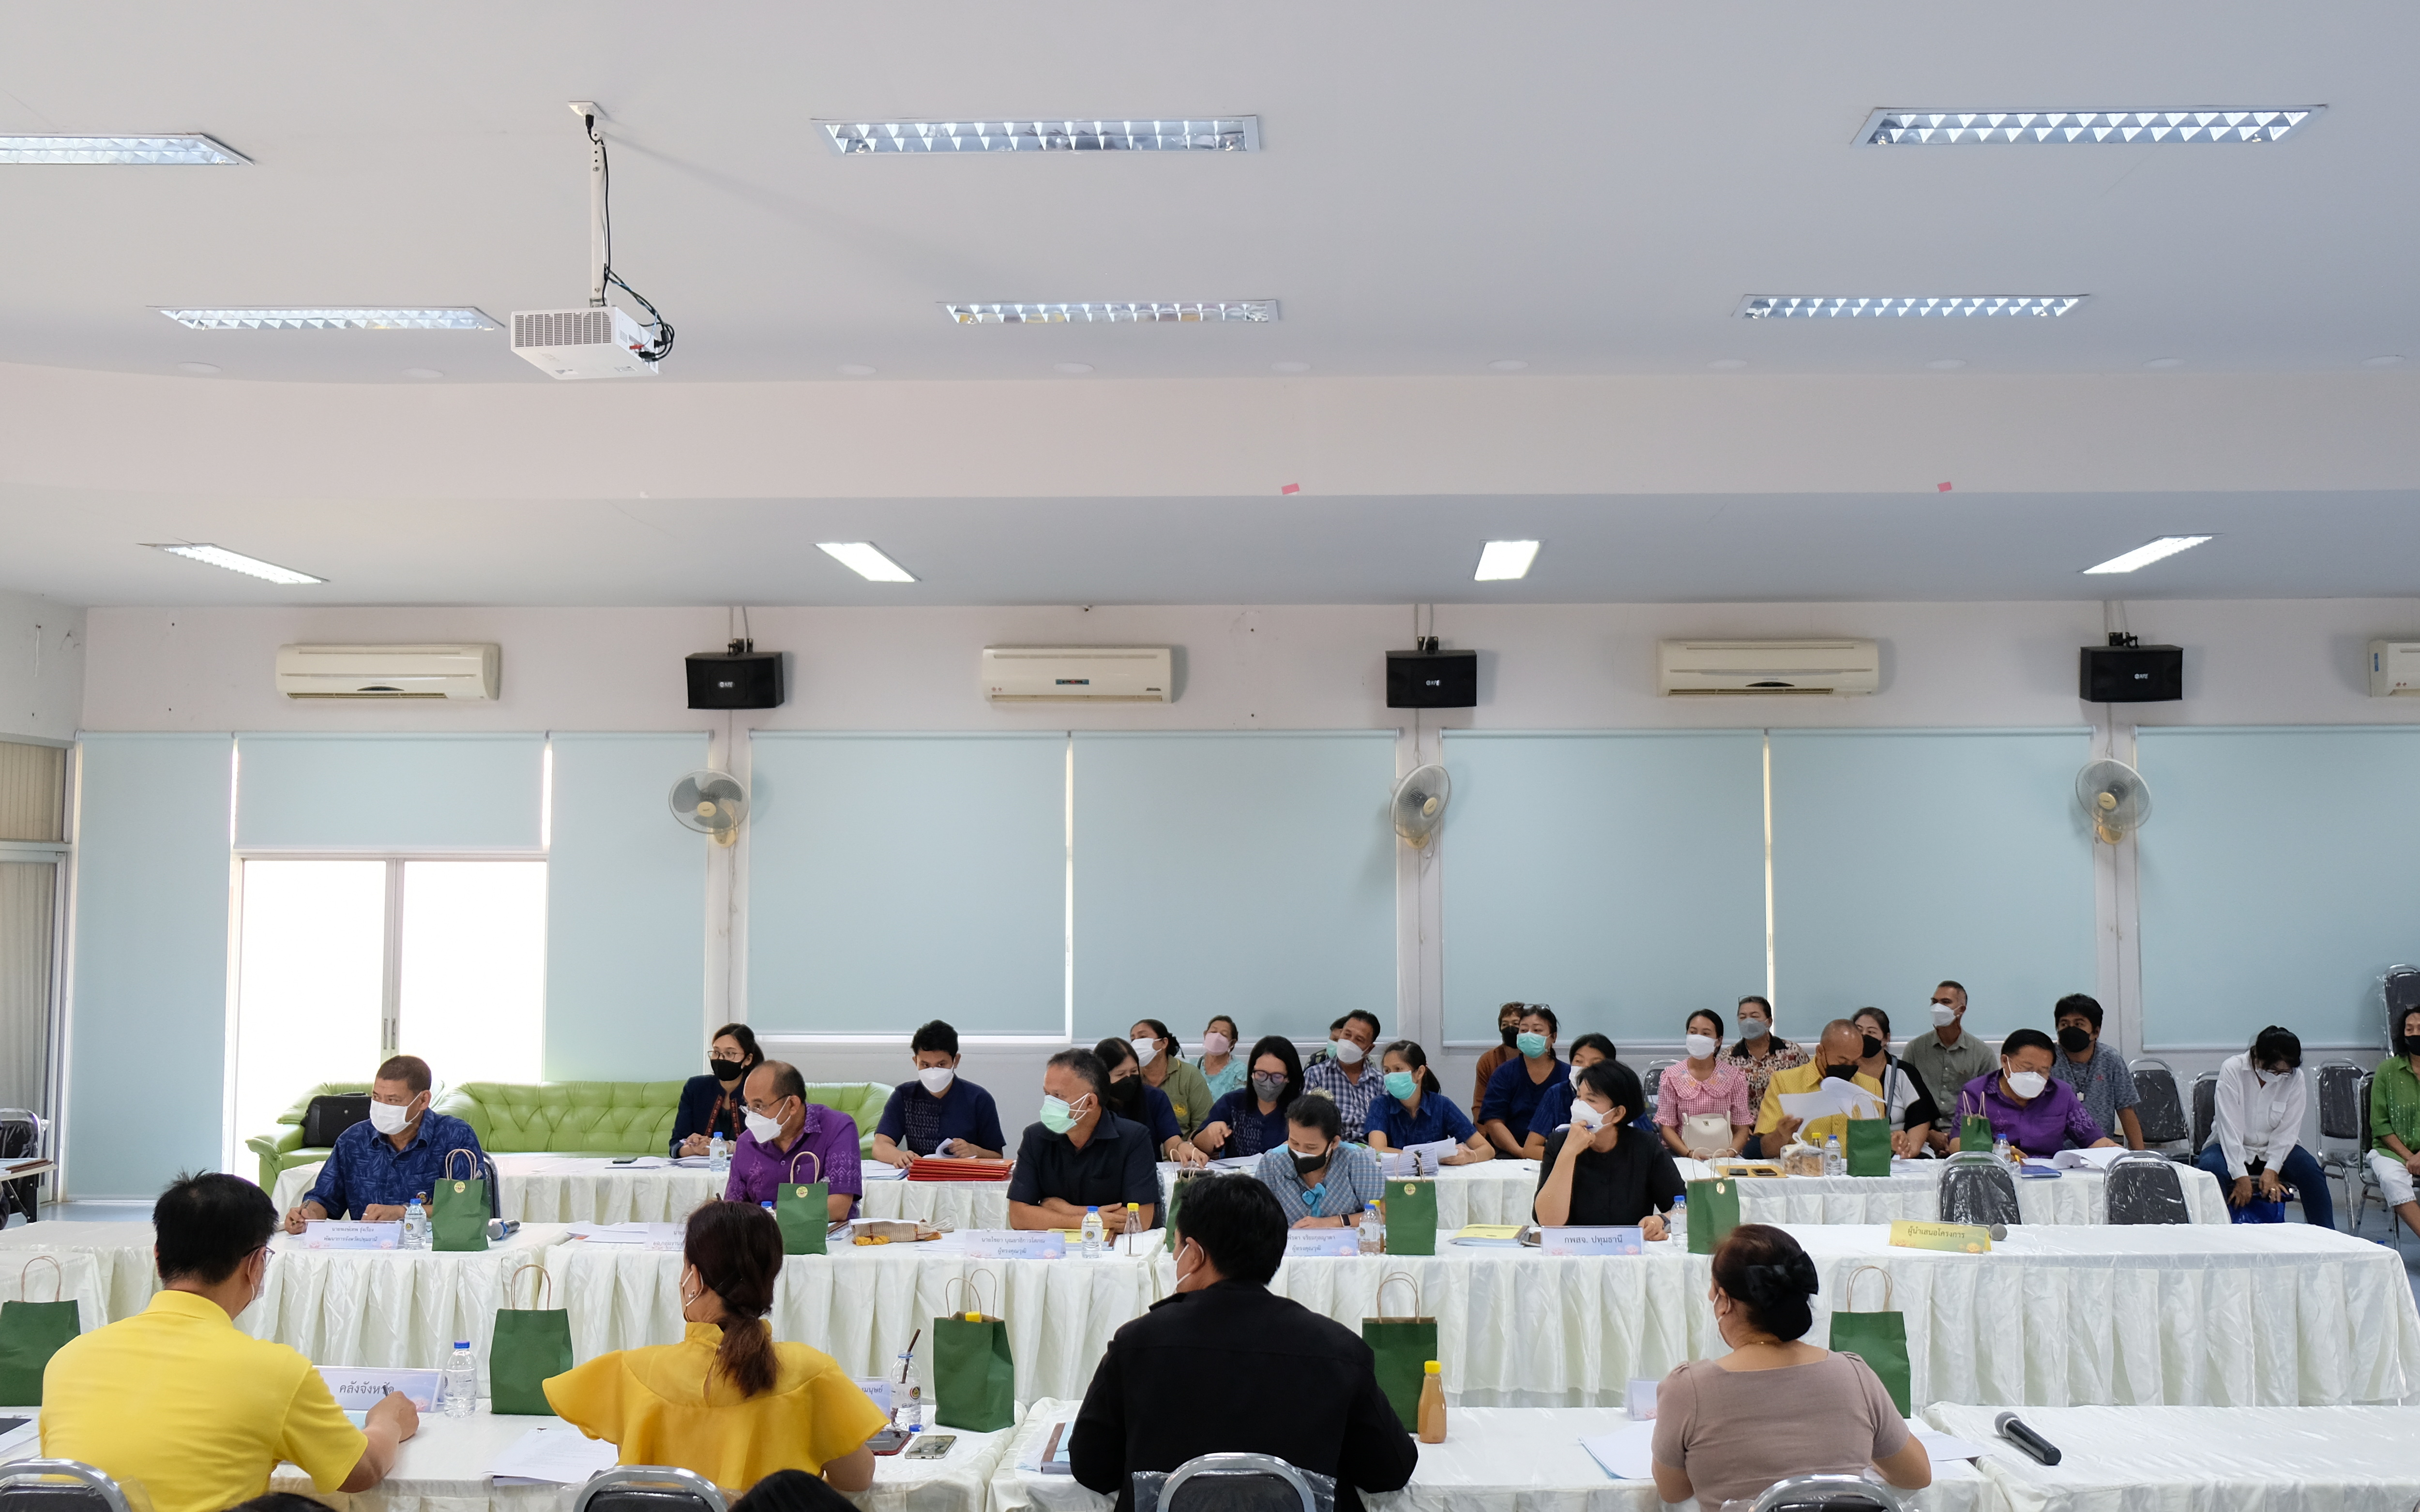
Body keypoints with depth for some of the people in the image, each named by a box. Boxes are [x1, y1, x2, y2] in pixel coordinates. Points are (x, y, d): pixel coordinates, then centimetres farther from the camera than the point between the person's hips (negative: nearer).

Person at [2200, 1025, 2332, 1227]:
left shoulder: (2295, 1078, -10)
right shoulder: (2232, 1069, -17)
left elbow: (2287, 1129, -9)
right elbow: (2230, 1126, -21)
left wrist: (2272, 1170, -22)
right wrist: (2241, 1176, -27)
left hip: (2276, 1147, 3)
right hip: (2231, 1147, -2)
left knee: (2310, 1170, -26)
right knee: (2211, 1168, -34)